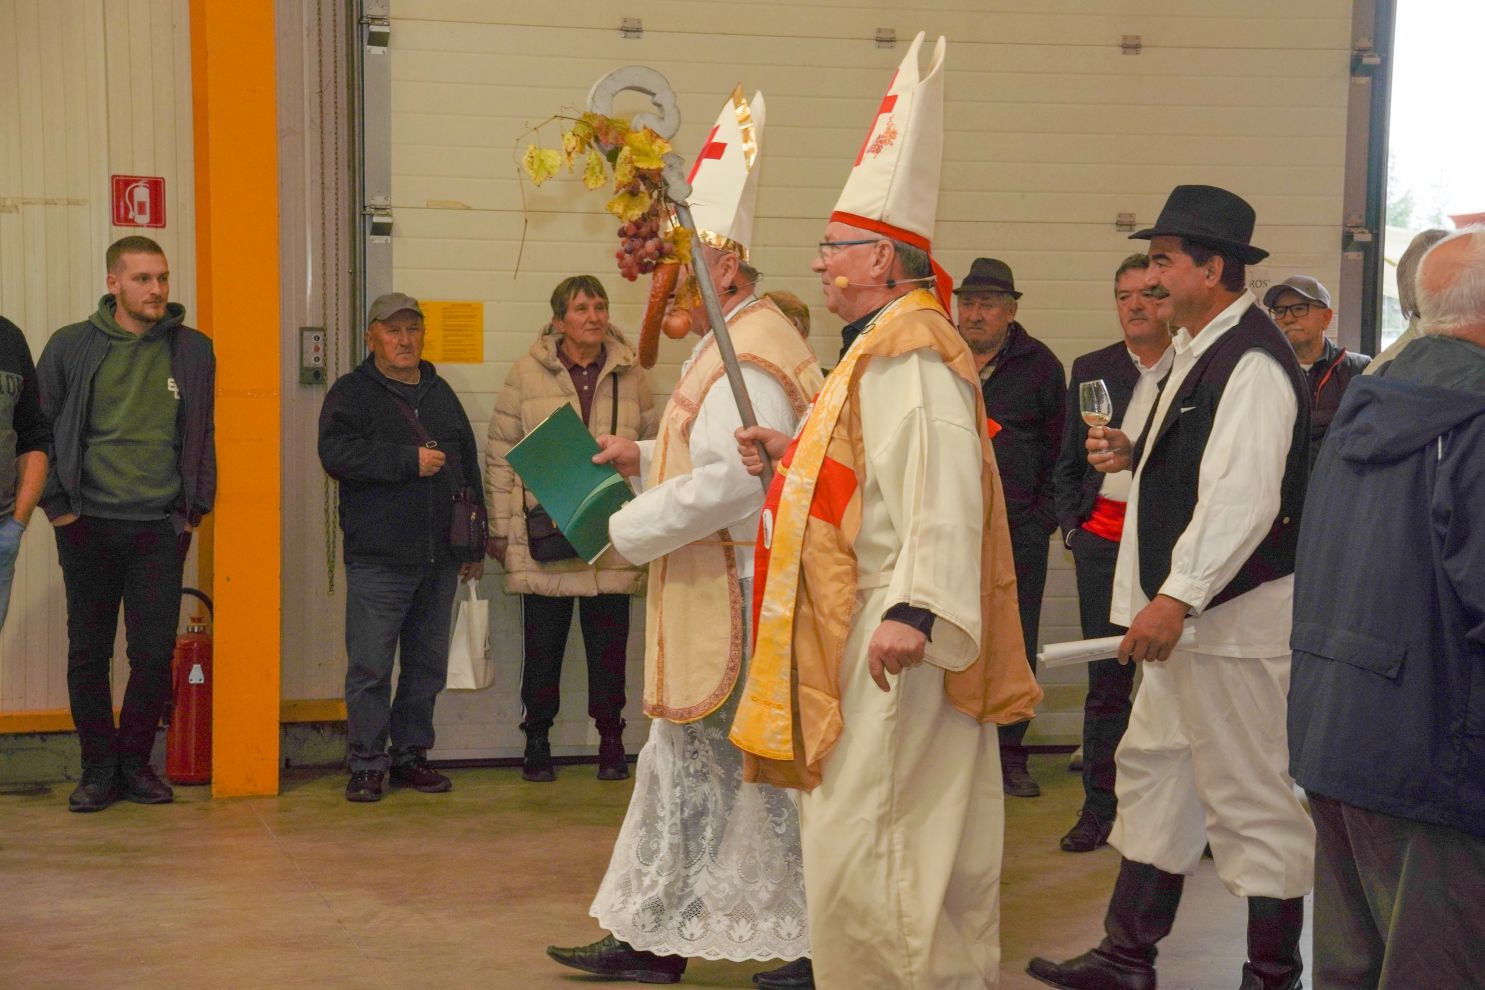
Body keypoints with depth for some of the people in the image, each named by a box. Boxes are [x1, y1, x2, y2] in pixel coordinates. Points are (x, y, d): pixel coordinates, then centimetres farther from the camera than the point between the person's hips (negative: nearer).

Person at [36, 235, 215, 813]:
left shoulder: (193, 350, 6)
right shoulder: (71, 347, 2)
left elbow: (202, 435, 12)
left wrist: (194, 508, 6)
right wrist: (55, 503, 0)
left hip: (160, 528, 1)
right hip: (88, 526, 0)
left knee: (155, 655, 0)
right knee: (88, 653, 5)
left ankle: (135, 762, 17)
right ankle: (99, 767, 17)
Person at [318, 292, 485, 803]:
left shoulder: (441, 393, 18)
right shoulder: (351, 392, 1)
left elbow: (469, 468, 21)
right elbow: (336, 454, -16)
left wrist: (475, 545, 17)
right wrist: (409, 460, -17)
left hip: (439, 559, 5)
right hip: (378, 558, -5)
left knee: (428, 665, 10)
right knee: (370, 667, -4)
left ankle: (410, 754, 21)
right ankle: (366, 764, 6)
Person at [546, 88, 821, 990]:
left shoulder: (748, 359, -19)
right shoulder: (727, 346, 15)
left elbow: (738, 477, -26)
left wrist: (629, 529, -16)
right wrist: (646, 457, 11)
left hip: (746, 599, -11)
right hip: (713, 596, 11)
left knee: (764, 769, -2)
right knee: (687, 759, 15)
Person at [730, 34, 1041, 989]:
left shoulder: (911, 349, -16)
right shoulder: (889, 345, 17)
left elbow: (941, 487, -27)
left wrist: (914, 607, -33)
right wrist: (793, 452, 16)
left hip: (892, 638, -11)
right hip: (870, 630, 11)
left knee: (861, 848, -6)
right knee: (927, 843, 16)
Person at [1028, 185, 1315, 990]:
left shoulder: (1251, 362, -18)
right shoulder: (1199, 350, 15)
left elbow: (1244, 495, -27)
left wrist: (1178, 596, -31)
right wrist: (1136, 458, 6)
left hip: (1234, 618, -11)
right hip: (1190, 616, 11)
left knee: (1250, 798, 0)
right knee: (1153, 772, 15)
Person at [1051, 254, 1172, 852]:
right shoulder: (1092, 370, 13)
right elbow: (1069, 459, 17)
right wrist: (1071, 526, 7)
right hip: (1104, 539, 3)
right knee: (1107, 679, 5)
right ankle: (1100, 807, 13)